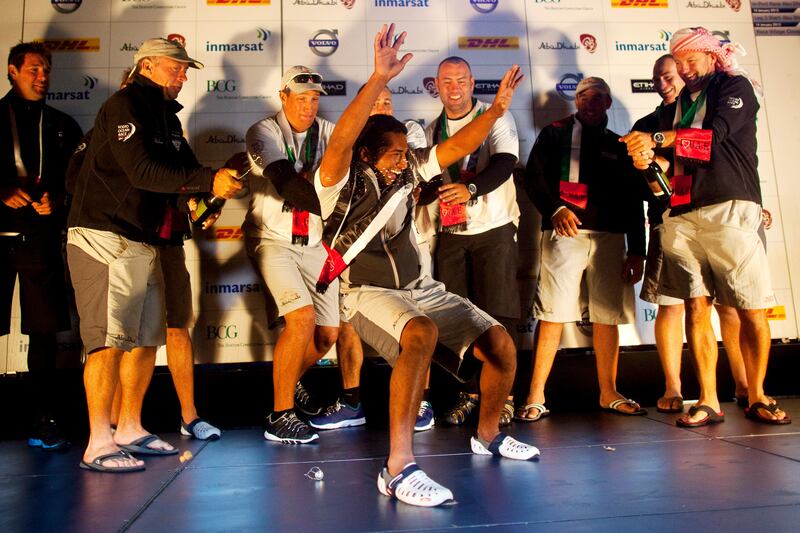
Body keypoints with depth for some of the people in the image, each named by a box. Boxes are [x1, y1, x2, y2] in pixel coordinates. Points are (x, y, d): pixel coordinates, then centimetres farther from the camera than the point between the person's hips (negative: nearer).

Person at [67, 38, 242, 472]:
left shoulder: (168, 118, 20)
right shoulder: (125, 105, -8)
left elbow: (184, 169, 18)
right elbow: (141, 171, -21)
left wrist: (213, 190, -4)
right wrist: (209, 180, -26)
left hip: (143, 240, 9)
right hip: (104, 236, -9)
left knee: (146, 337, 9)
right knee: (110, 337, -11)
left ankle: (130, 429, 20)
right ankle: (99, 444, -3)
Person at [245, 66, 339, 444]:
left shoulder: (328, 132, 9)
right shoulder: (263, 132, -5)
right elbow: (285, 181, -21)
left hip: (314, 243, 5)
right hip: (272, 240, -5)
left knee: (329, 332, 4)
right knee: (302, 318, -23)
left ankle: (289, 382, 35)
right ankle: (280, 417, -9)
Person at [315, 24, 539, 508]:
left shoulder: (407, 172, 7)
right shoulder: (342, 182, -10)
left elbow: (456, 148, 8)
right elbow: (343, 137, -28)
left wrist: (497, 108, -3)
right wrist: (380, 77, -35)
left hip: (420, 288, 7)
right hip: (368, 294, -7)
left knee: (501, 343, -2)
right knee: (423, 333, -40)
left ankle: (488, 434, 23)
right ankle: (399, 466, -37)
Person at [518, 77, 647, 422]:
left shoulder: (619, 145, 22)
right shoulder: (555, 134, 13)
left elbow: (633, 202, 18)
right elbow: (534, 178, 1)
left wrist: (637, 250, 10)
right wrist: (556, 209, -17)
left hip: (610, 237, 4)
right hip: (565, 231, -4)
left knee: (608, 316, 4)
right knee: (553, 314, -10)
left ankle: (608, 393, 17)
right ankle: (536, 397, -6)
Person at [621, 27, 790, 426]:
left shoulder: (735, 87, 9)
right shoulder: (677, 105, 22)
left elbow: (716, 133, -10)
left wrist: (655, 139, -12)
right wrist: (649, 159, -4)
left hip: (730, 210, -4)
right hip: (682, 216, 4)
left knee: (751, 310, -4)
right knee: (696, 307, -1)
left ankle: (756, 397, 11)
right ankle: (708, 402, 4)